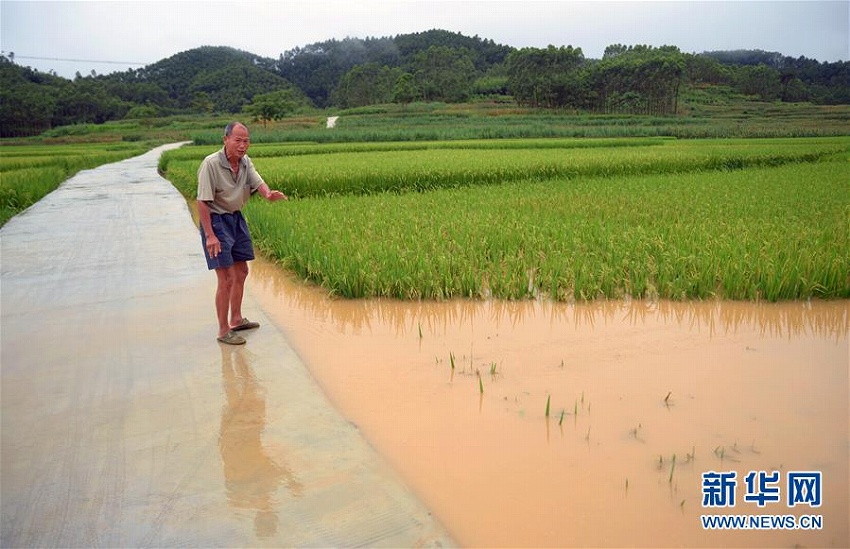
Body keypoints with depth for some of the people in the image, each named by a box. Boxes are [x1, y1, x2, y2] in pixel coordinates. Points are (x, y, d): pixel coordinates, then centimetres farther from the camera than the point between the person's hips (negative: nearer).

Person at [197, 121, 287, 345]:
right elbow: (202, 202, -22)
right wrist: (210, 235, -27)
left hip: (236, 218, 8)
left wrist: (269, 194, -35)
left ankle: (236, 320, 34)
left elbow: (258, 183, -10)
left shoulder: (245, 162, 1)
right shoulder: (210, 164, -21)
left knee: (241, 272, 17)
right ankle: (223, 331, 5)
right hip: (216, 220, -8)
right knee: (226, 278, -8)